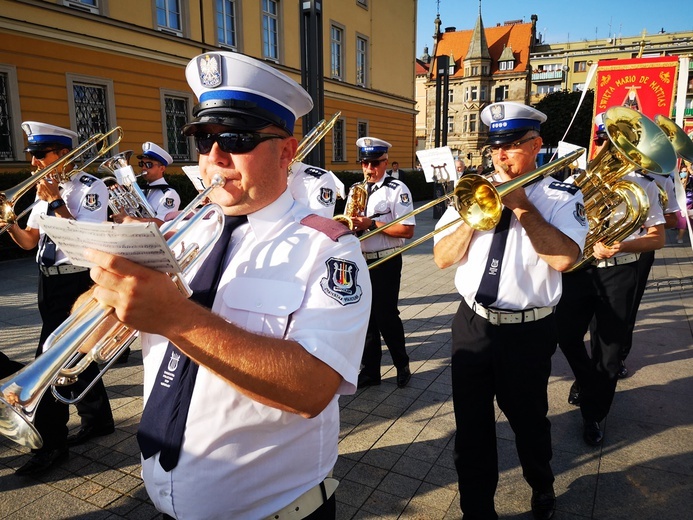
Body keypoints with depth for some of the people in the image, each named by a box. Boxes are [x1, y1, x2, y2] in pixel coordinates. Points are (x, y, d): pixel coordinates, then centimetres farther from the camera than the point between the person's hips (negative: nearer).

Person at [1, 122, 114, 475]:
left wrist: (56, 202, -22)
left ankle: (51, 444, 7)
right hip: (49, 282, 8)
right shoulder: (46, 189, 12)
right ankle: (97, 418, 33)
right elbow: (29, 241, 13)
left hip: (76, 282, -8)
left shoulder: (90, 187, -11)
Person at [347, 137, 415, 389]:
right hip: (360, 262, 6)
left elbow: (407, 230, -16)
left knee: (386, 316, 0)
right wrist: (350, 224, -6)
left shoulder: (397, 189, -8)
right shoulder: (357, 190, 12)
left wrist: (371, 224, -21)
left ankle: (402, 365, 23)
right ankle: (370, 371, 24)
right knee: (366, 317, 11)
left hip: (386, 263, -6)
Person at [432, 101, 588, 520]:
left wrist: (522, 206, -18)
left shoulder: (562, 197, -4)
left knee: (528, 421, 19)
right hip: (472, 324, 3)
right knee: (471, 426, 12)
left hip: (528, 332, -2)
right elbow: (442, 257, -3)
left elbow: (564, 258, -22)